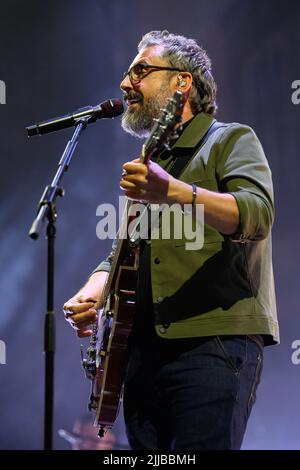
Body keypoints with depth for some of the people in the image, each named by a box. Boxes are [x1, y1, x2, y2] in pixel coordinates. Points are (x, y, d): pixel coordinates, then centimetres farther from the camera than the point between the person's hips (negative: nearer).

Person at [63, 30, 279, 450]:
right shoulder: (151, 162, 24)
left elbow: (257, 215, -18)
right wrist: (91, 294, 5)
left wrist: (173, 192, -35)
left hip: (215, 342, -7)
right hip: (145, 349, 7)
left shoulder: (231, 140, 2)